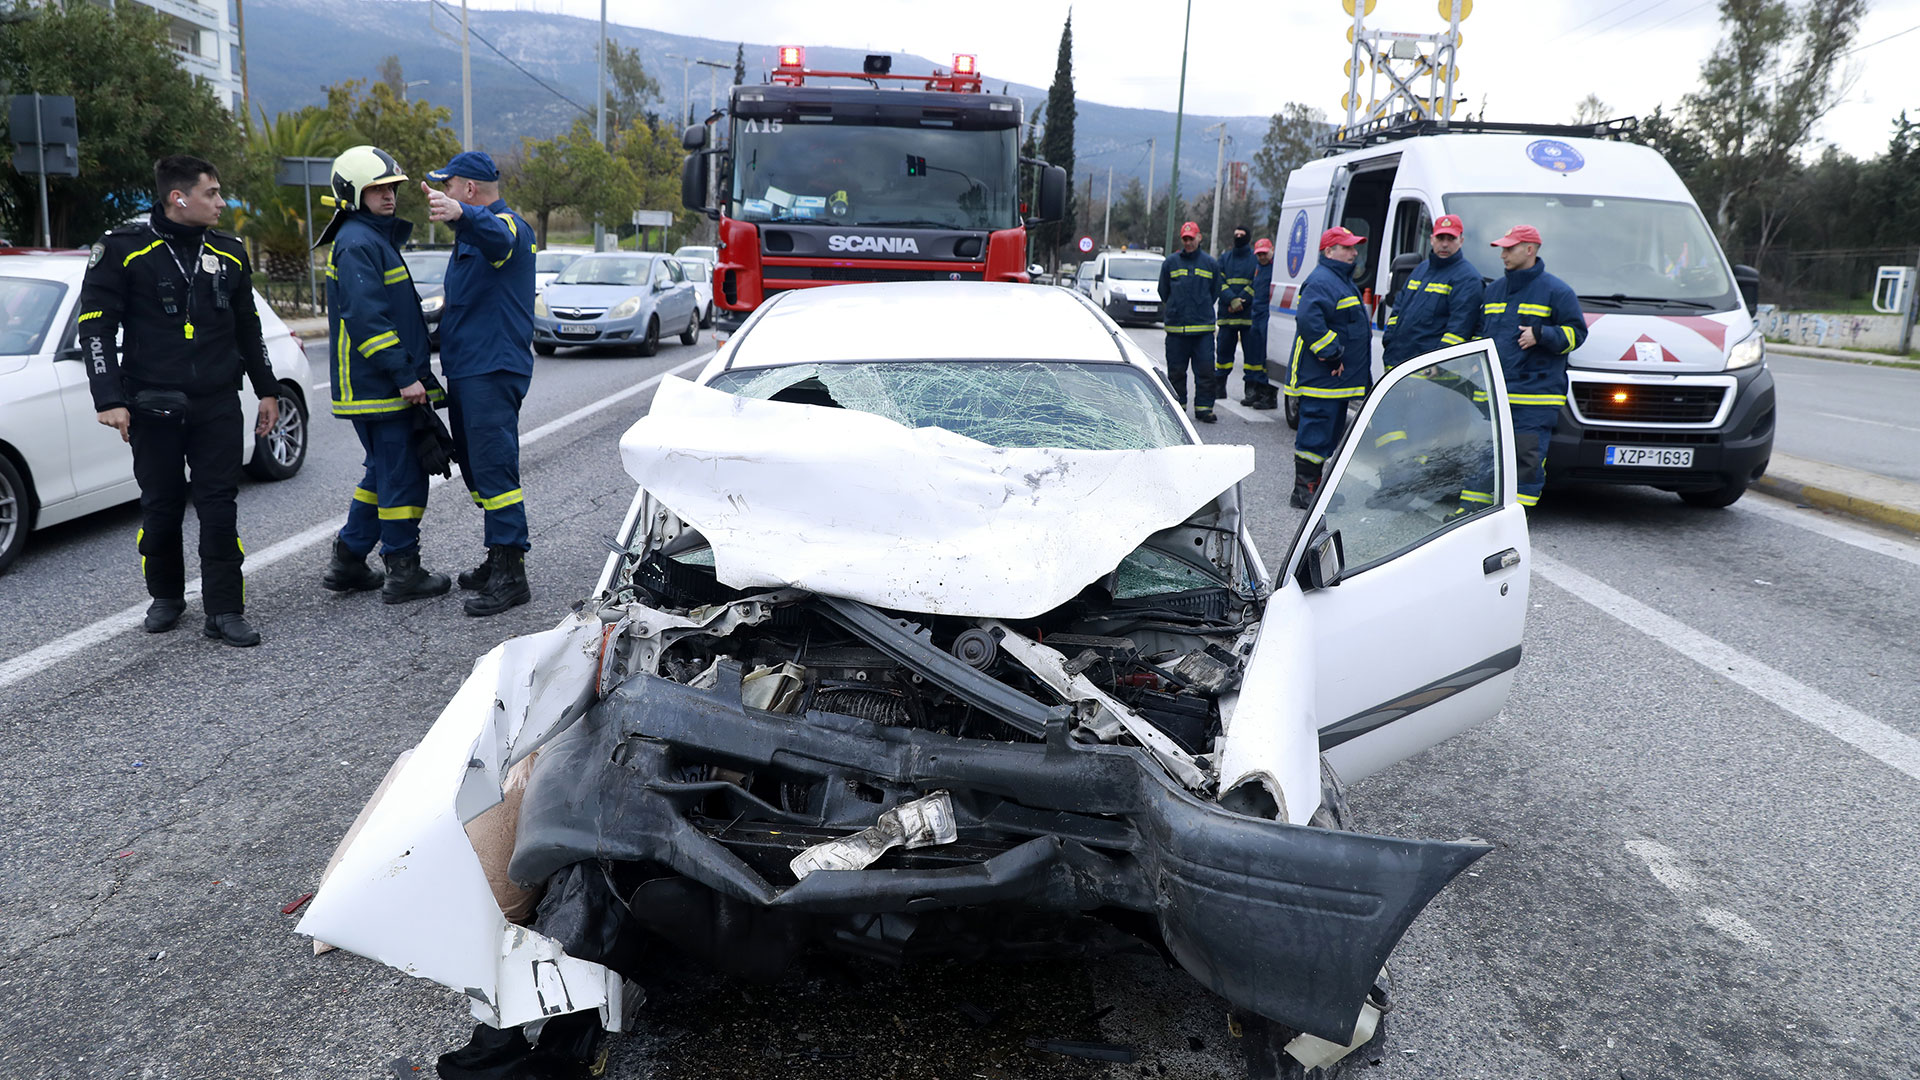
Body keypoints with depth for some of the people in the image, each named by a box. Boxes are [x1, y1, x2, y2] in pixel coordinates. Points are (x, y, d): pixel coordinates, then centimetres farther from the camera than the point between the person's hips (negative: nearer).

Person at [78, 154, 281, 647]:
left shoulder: (229, 252, 9)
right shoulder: (123, 249, -4)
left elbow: (247, 328, 19)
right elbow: (96, 327, -4)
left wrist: (267, 390, 17)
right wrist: (109, 399, -11)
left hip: (218, 405, 2)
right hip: (153, 407, -2)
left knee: (220, 508, -2)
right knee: (161, 509, 7)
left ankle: (225, 611, 3)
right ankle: (167, 597, 28)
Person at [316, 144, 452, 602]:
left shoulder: (376, 239, 20)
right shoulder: (357, 244, -14)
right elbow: (366, 319, -22)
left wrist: (414, 369, 23)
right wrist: (404, 375, -23)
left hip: (378, 387, 10)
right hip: (379, 387, -10)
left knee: (384, 472, 17)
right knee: (402, 474, -3)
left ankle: (348, 561, 22)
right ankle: (403, 572, 4)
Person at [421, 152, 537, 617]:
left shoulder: (508, 225, -14)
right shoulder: (475, 231, 21)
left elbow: (496, 235, -41)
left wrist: (460, 213, -58)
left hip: (492, 371, -11)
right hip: (467, 369, 11)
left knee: (494, 467, -14)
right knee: (474, 464, 16)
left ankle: (511, 574, -12)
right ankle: (498, 559, 26)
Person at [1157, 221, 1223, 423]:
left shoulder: (1210, 263, 8)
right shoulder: (1170, 262, 6)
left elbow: (1215, 292, 17)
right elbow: (1163, 292, 14)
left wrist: (1202, 311, 14)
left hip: (1204, 328, 0)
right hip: (1175, 327, 0)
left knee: (1205, 370, -4)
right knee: (1176, 371, 4)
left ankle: (1203, 408, 1)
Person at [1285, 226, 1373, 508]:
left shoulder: (1343, 281, 22)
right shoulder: (1321, 282, -15)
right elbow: (1309, 321, -29)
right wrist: (1331, 354, -25)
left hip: (1337, 378, 11)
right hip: (1320, 379, -11)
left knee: (1330, 433, 16)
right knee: (1316, 432, -8)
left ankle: (1310, 486, 25)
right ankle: (1304, 492, -2)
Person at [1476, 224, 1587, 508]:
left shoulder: (1556, 291, -1)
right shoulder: (1493, 290, 18)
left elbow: (1577, 332, -2)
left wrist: (1540, 335, -16)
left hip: (1535, 397, -5)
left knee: (1528, 458, -6)